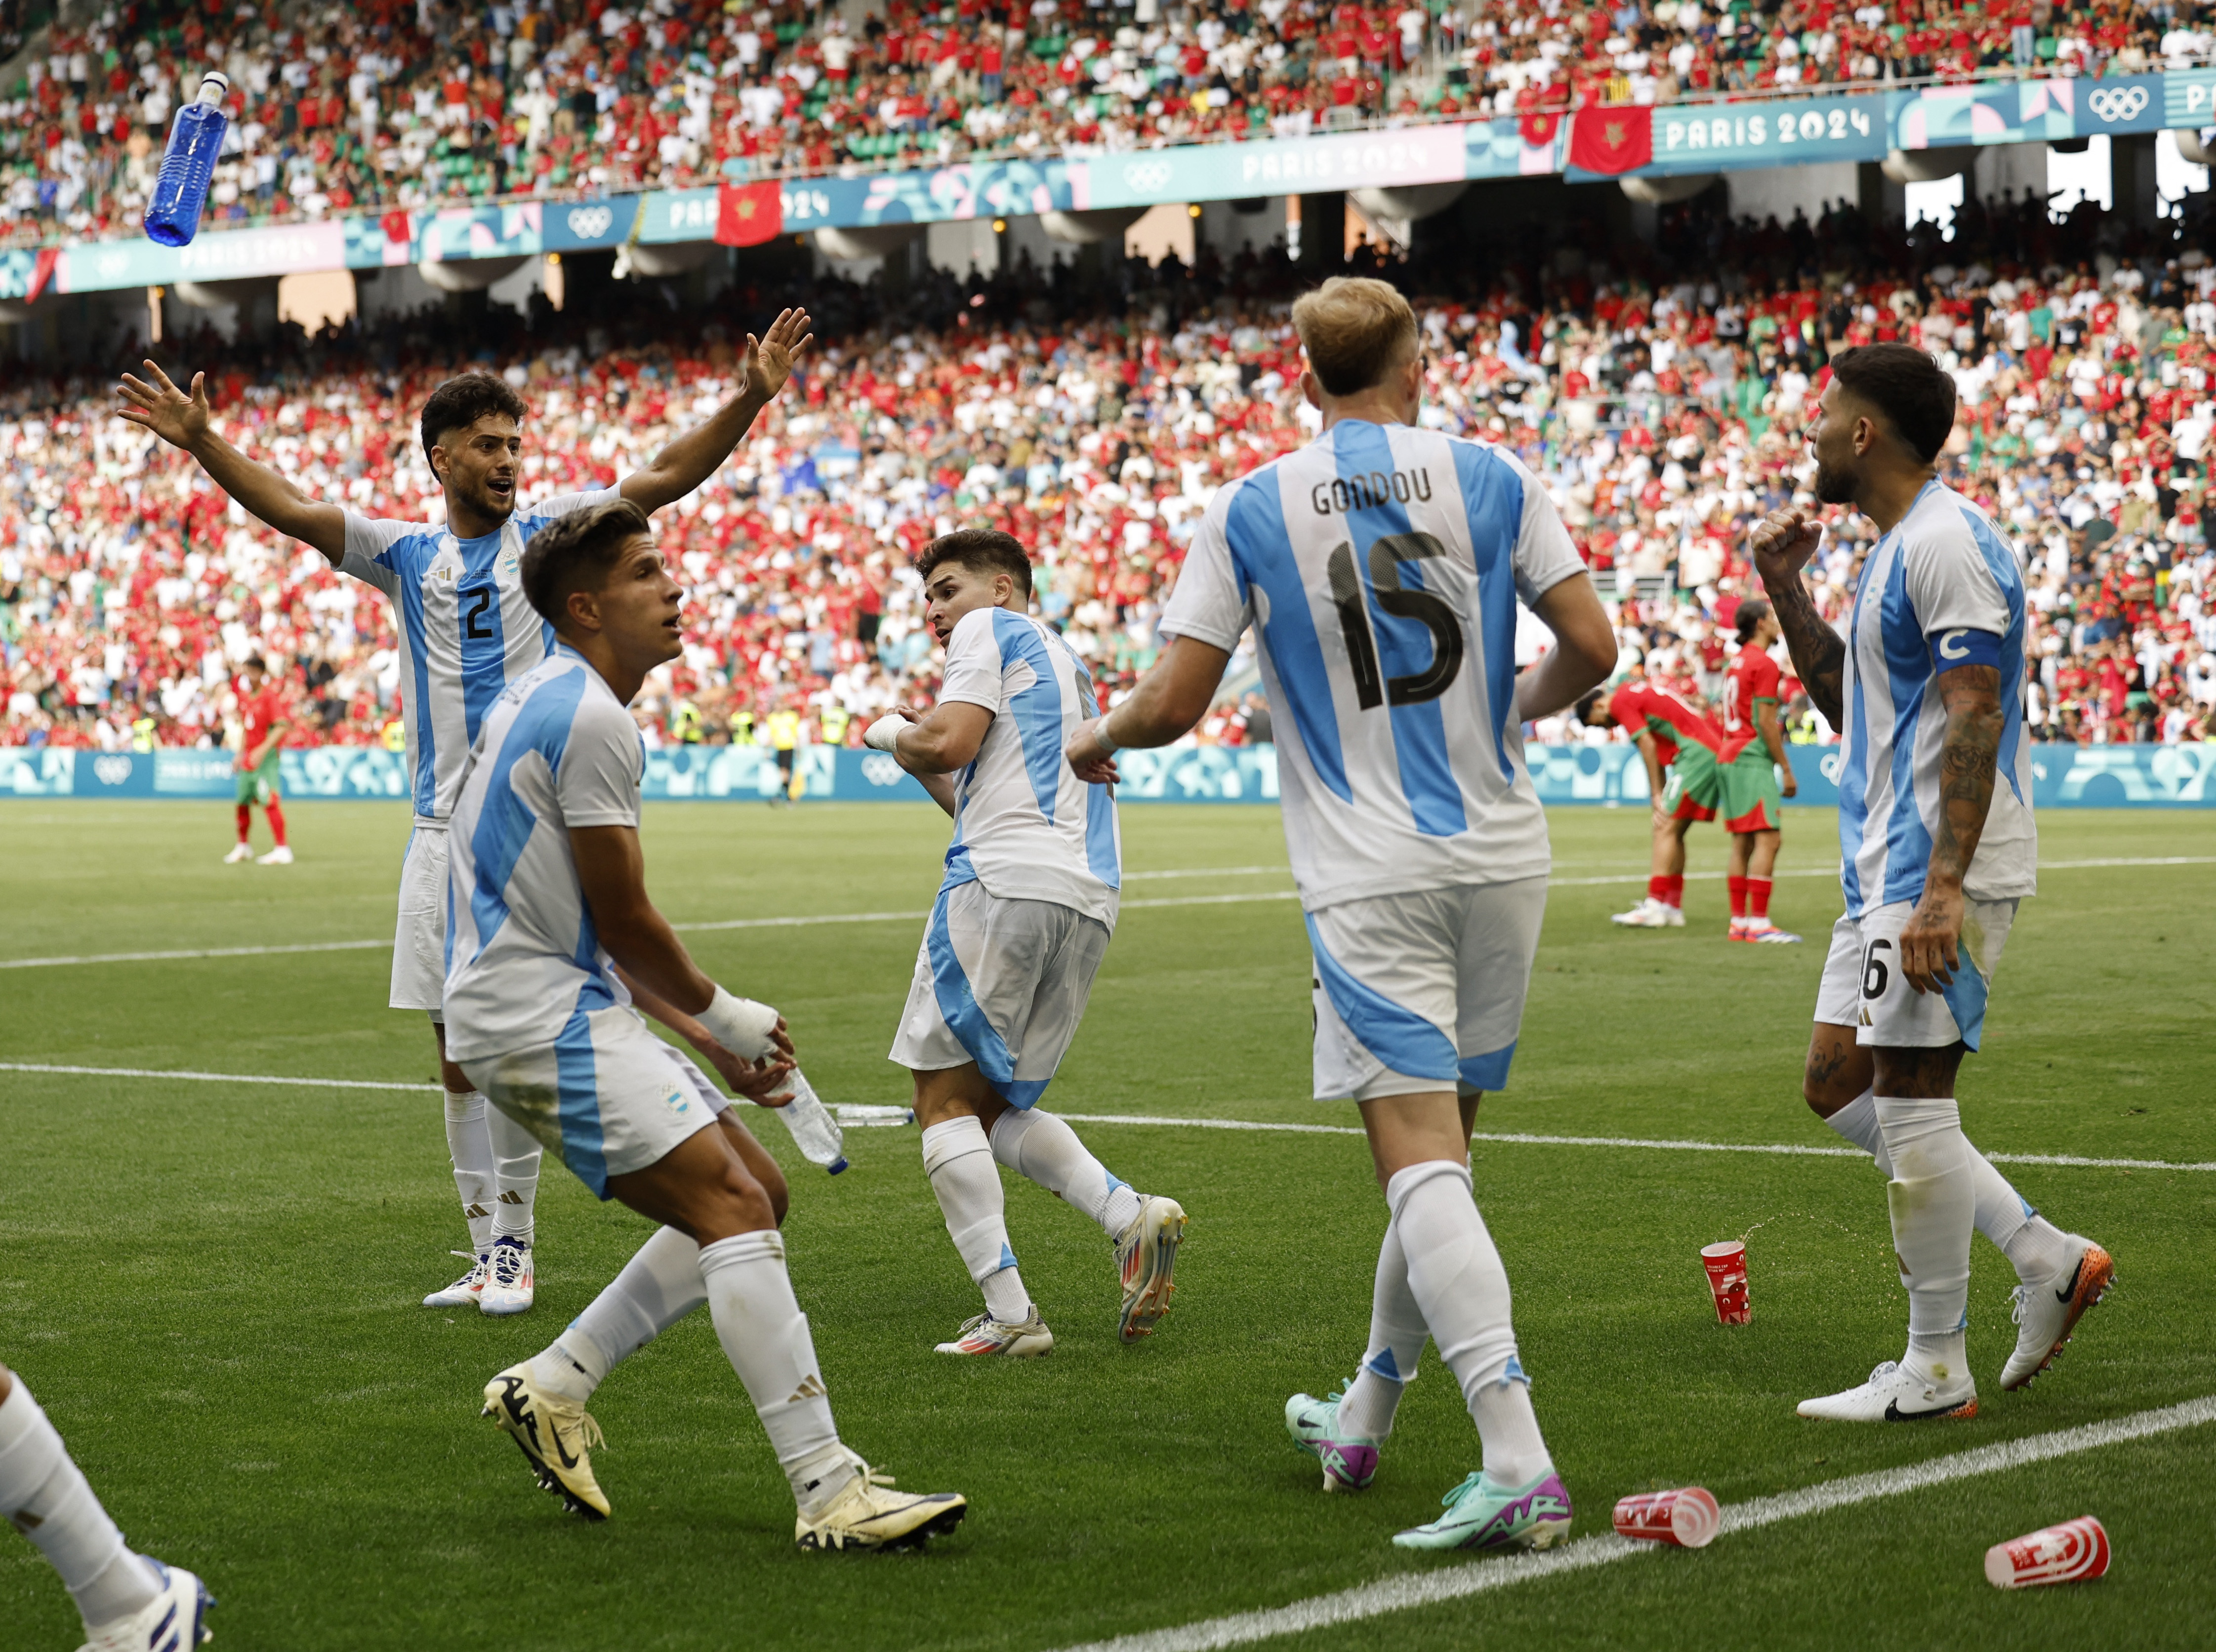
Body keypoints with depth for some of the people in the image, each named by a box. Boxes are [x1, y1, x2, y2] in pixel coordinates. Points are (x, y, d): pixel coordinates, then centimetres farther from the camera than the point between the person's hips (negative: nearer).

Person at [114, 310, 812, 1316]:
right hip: (442, 828, 3)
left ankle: (516, 1242, 3)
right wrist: (200, 441, -7)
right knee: (457, 1048, 6)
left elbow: (666, 478, -6)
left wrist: (749, 398, -18)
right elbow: (288, 509, 5)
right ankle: (485, 1246, 13)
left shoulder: (549, 533, 4)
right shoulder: (407, 555, 12)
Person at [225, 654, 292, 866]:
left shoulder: (270, 695, -11)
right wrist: (240, 754, 20)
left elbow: (282, 726, -20)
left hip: (266, 756, -8)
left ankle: (282, 851, -20)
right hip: (249, 756, 8)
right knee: (242, 802, 12)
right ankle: (243, 847, 30)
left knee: (269, 800, -17)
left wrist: (263, 750, -26)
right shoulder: (245, 697, 14)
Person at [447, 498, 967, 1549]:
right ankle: (828, 1491, -22)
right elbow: (625, 924, -13)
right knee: (735, 1206, -18)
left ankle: (552, 1387, 13)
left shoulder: (550, 702, 19)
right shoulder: (589, 716, -14)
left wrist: (705, 1038, 17)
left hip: (568, 1003, 11)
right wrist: (720, 1016, 4)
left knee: (753, 1194, 10)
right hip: (541, 1018, -11)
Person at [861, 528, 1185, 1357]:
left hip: (1007, 884, -8)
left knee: (945, 1097, -3)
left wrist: (893, 732, 11)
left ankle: (1009, 1313, -12)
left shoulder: (992, 629, 6)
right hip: (1089, 900, 8)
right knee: (995, 1107, 14)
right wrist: (921, 763, 29)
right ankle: (1131, 1214, -9)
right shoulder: (1065, 663, 31)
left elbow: (949, 742, -8)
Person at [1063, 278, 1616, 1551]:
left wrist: (1097, 743, 20)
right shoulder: (1491, 479, 3)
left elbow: (1174, 703, -3)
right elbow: (1590, 648, -1)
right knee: (1442, 1144, 17)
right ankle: (1362, 1422, 33)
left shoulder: (1251, 512, -2)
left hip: (1370, 880, -3)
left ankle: (1520, 1465, -24)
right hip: (1501, 857, 4)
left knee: (1420, 1159, -10)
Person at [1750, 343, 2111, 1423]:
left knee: (1910, 1099, -6)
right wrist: (1785, 591, 17)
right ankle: (2045, 1257, 13)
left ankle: (1936, 1372, 1)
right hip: (1888, 866, 11)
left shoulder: (1946, 543, -15)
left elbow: (1976, 717, -22)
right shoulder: (1898, 546, 18)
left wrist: (1944, 886, -28)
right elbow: (1846, 701, 27)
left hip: (1939, 869, -11)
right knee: (1838, 1083, 12)